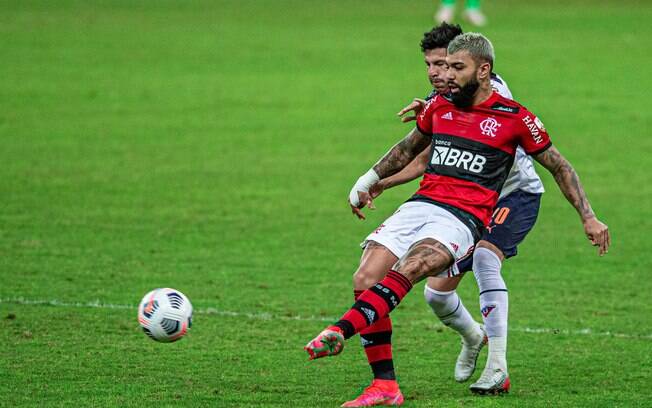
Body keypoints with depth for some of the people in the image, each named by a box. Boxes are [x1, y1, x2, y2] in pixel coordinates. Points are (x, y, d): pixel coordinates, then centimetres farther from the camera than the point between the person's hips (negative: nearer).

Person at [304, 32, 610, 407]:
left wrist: (589, 217, 8)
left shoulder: (515, 118, 1)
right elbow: (409, 148, 34)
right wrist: (368, 180, 32)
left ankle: (339, 332, -54)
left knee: (409, 268, -35)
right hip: (421, 205, 6)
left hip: (464, 218, -6)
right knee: (365, 279, -16)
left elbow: (559, 167, 12)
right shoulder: (439, 106, 15)